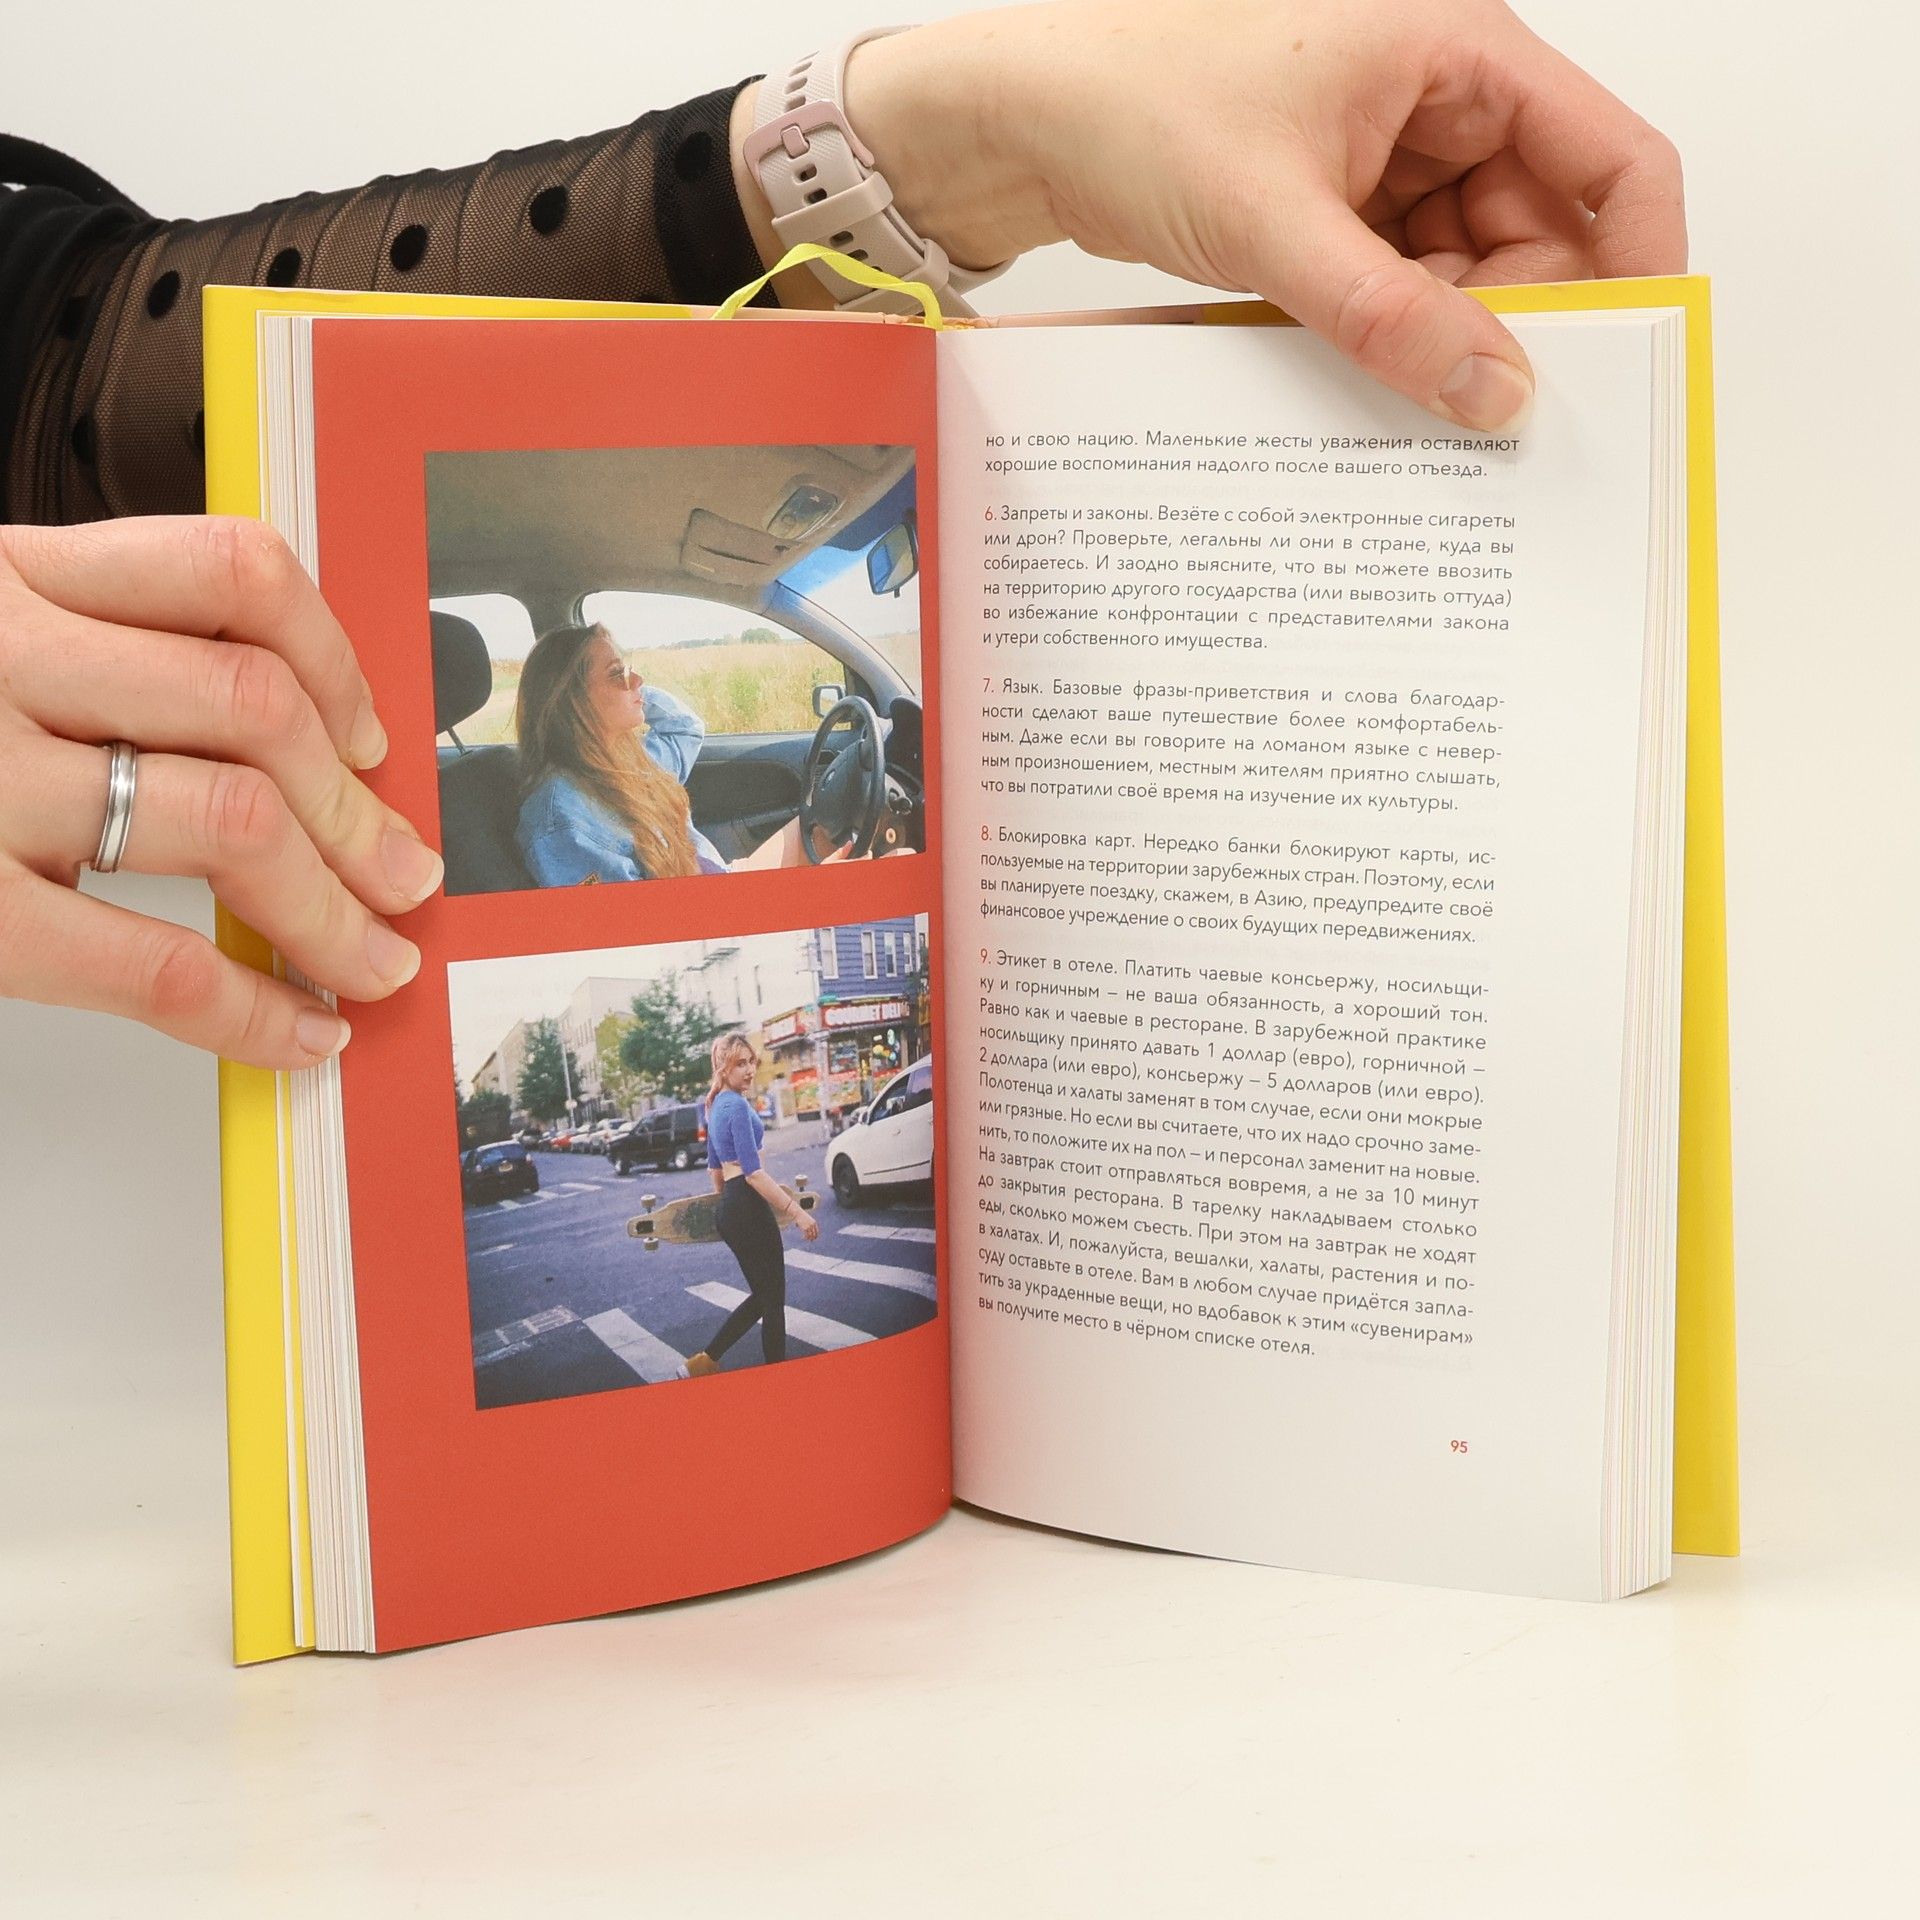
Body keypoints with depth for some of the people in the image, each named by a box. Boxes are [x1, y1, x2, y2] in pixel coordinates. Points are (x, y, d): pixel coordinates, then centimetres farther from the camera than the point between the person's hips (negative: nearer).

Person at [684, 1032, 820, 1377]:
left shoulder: (717, 1105, 13)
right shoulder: (738, 1106, -16)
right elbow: (753, 1173, -22)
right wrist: (796, 1211, -24)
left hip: (730, 1209, 10)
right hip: (749, 1209, -10)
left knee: (761, 1297, 16)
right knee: (773, 1300, 0)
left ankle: (705, 1361, 14)